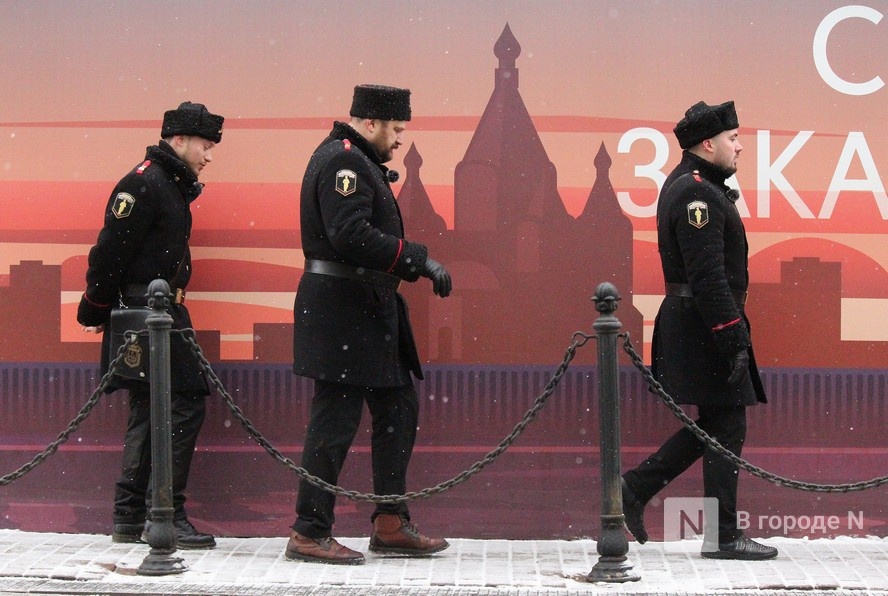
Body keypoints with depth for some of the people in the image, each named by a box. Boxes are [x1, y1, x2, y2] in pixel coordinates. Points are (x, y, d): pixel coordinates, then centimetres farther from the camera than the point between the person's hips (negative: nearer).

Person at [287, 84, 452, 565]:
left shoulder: (360, 163, 19)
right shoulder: (342, 161, -14)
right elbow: (351, 236, -26)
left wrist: (415, 265, 9)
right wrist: (419, 260, -24)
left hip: (369, 309, 11)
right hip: (341, 308, -11)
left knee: (399, 409, 13)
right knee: (335, 420, -6)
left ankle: (390, 525, 18)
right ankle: (309, 534, 0)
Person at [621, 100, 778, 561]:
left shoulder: (685, 185, 16)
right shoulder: (698, 195, -18)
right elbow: (708, 277, -24)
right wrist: (734, 341, -23)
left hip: (690, 324, 10)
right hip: (705, 327, -10)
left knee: (711, 426, 16)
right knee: (725, 430, -4)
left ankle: (637, 488, 18)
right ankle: (723, 538, 2)